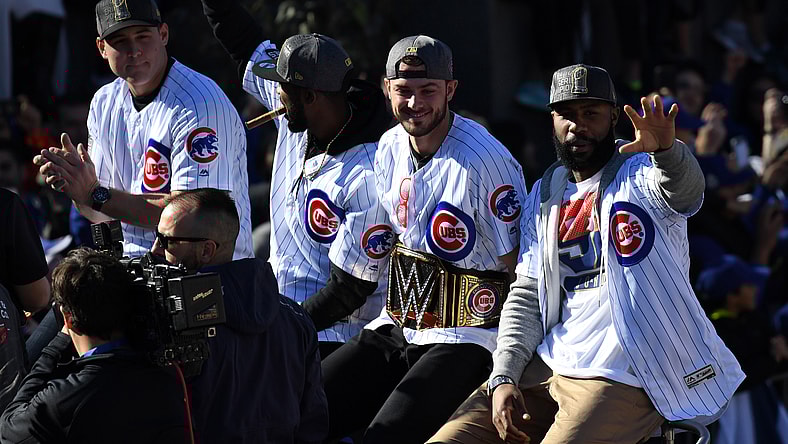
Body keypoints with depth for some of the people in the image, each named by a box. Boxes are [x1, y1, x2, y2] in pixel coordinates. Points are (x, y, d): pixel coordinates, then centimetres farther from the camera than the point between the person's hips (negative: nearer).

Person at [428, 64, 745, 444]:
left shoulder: (640, 174, -3)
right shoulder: (544, 195, 16)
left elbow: (686, 190, -27)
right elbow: (527, 296, 15)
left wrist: (666, 151, -51)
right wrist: (503, 377, 1)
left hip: (622, 378, -7)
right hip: (548, 368, 7)